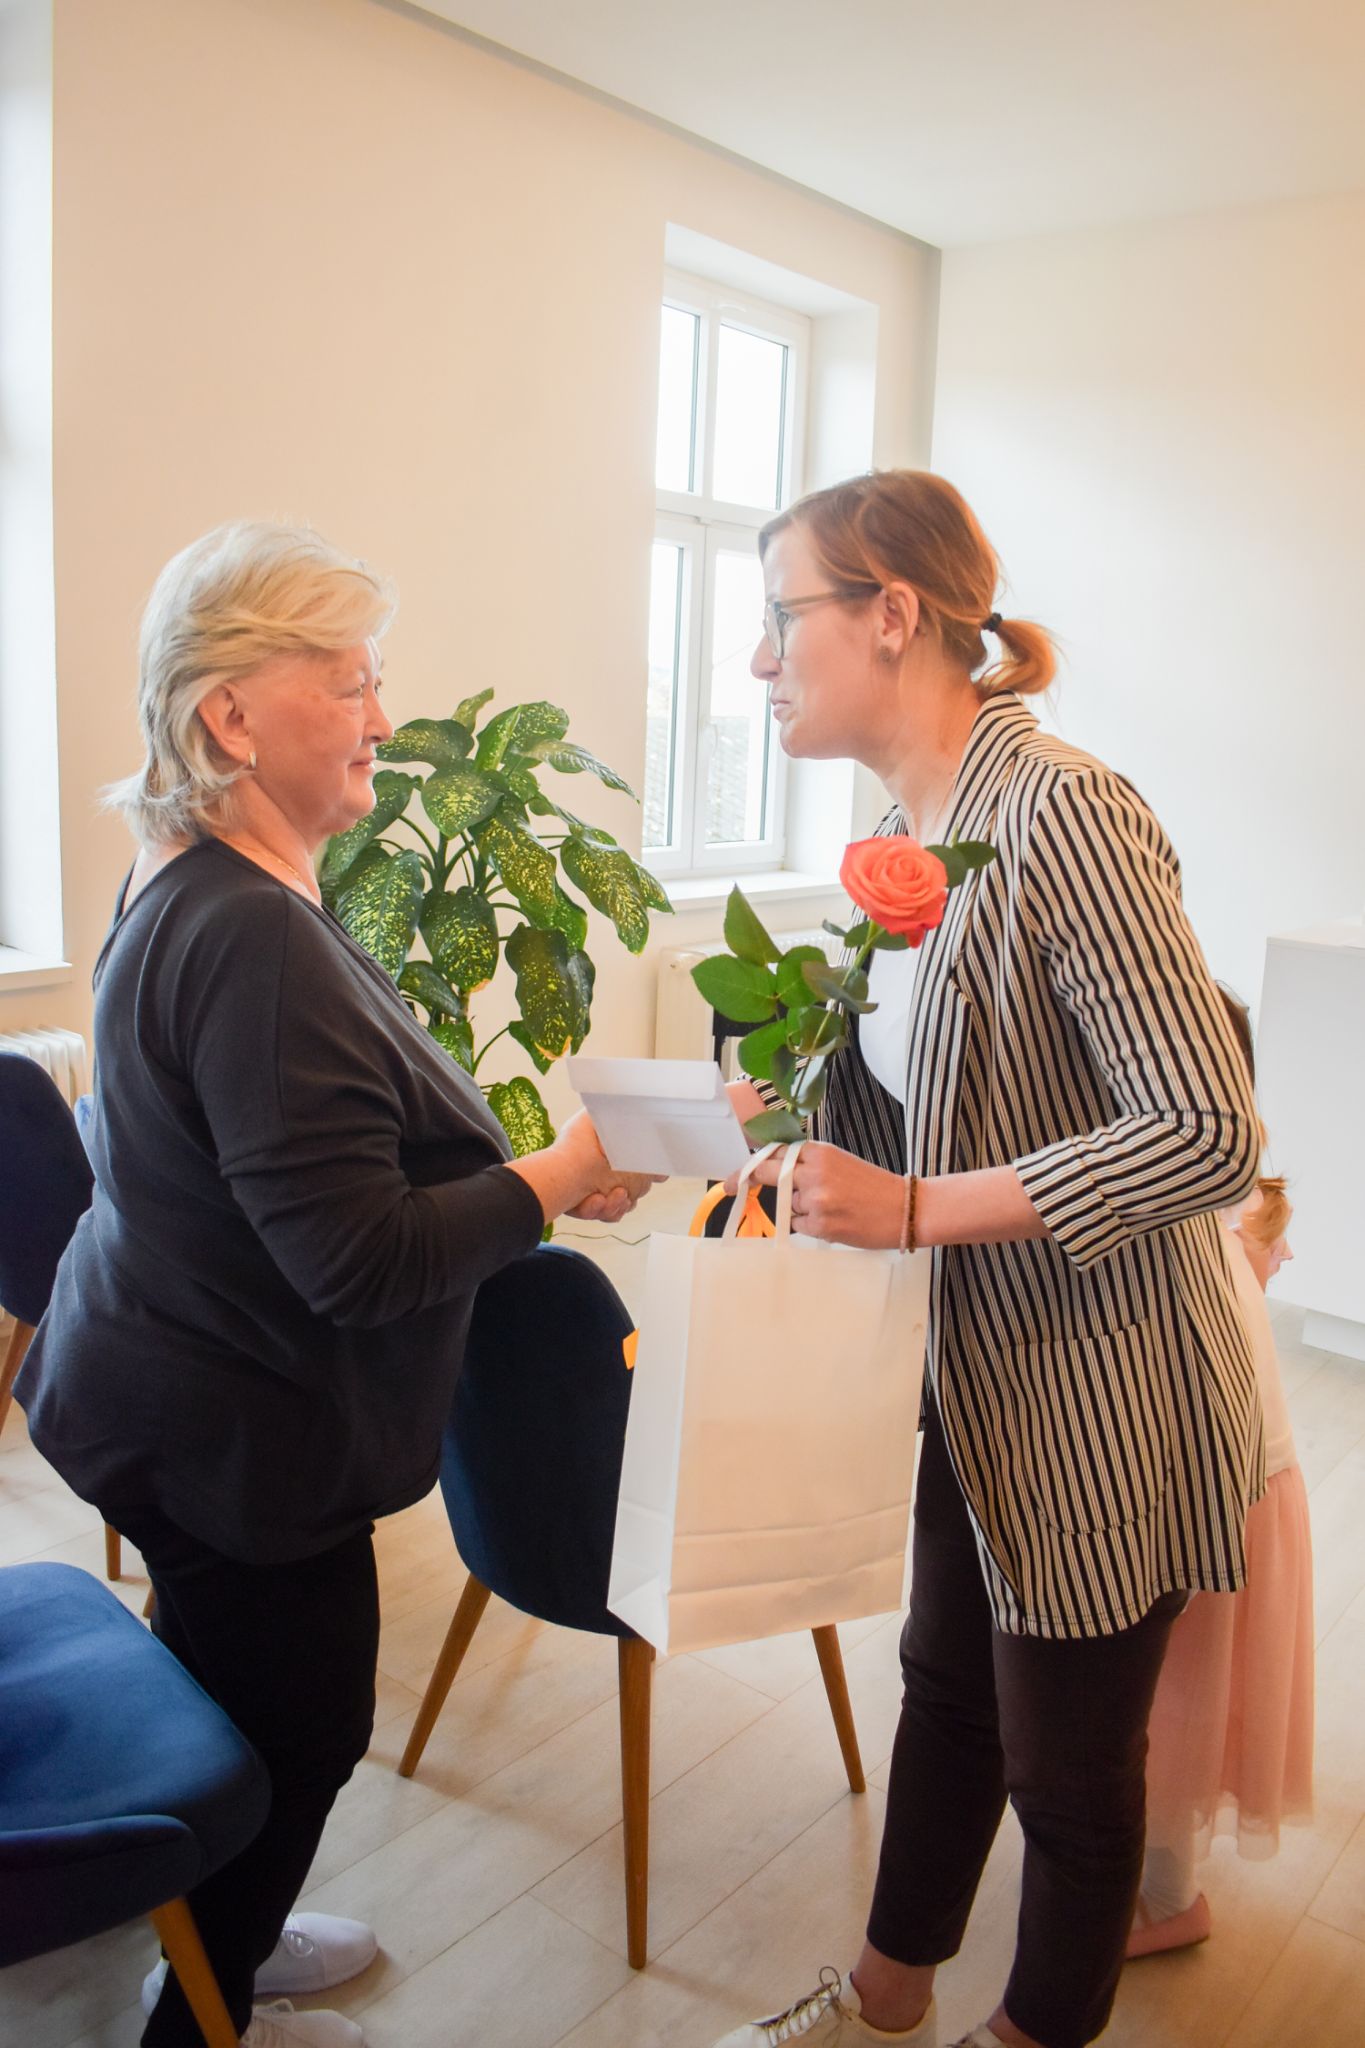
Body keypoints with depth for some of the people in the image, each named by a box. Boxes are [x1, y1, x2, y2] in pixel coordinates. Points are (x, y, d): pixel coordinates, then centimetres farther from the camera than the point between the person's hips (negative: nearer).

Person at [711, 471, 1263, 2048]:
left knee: (1066, 1760, 13)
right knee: (947, 1682, 24)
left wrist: (912, 1207, -29)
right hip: (974, 1371, 8)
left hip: (1101, 1400, -8)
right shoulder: (908, 826, 3)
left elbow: (1206, 1134, -27)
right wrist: (813, 1127, 0)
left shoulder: (1062, 816, -24)